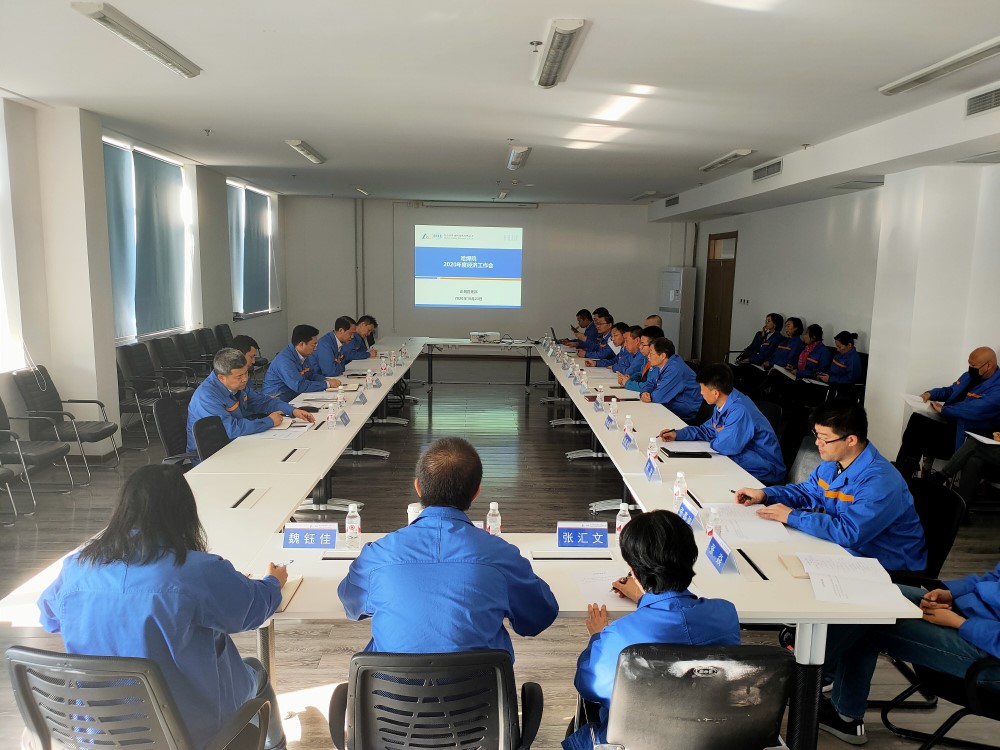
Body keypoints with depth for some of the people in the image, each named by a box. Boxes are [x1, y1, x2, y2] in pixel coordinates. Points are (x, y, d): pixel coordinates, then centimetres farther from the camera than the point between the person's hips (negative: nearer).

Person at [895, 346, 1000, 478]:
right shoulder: (969, 376, 11)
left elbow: (974, 409, -32)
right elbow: (949, 391, 24)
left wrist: (943, 409, -19)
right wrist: (930, 394, 3)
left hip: (966, 441, -9)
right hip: (950, 425, 9)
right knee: (916, 420, -14)